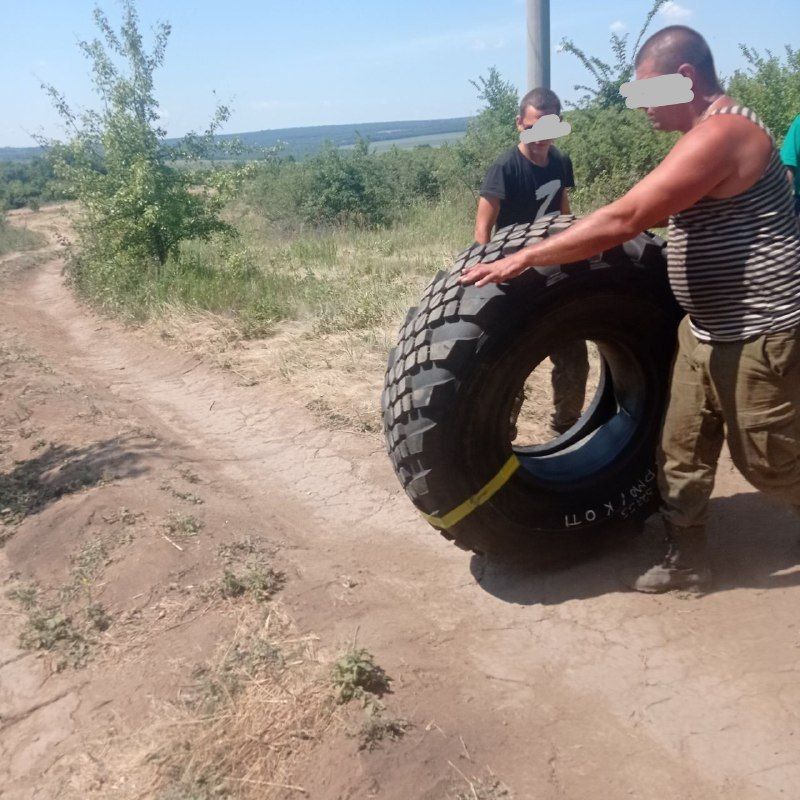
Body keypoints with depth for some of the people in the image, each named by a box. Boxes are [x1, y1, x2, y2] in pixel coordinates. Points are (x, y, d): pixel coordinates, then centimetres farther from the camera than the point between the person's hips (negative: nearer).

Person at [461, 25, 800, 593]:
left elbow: (623, 220, -29)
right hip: (709, 331, 10)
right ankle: (686, 561, 25)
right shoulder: (717, 130, 12)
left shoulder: (719, 133, -22)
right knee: (683, 454, 12)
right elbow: (652, 214, 20)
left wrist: (523, 259, -25)